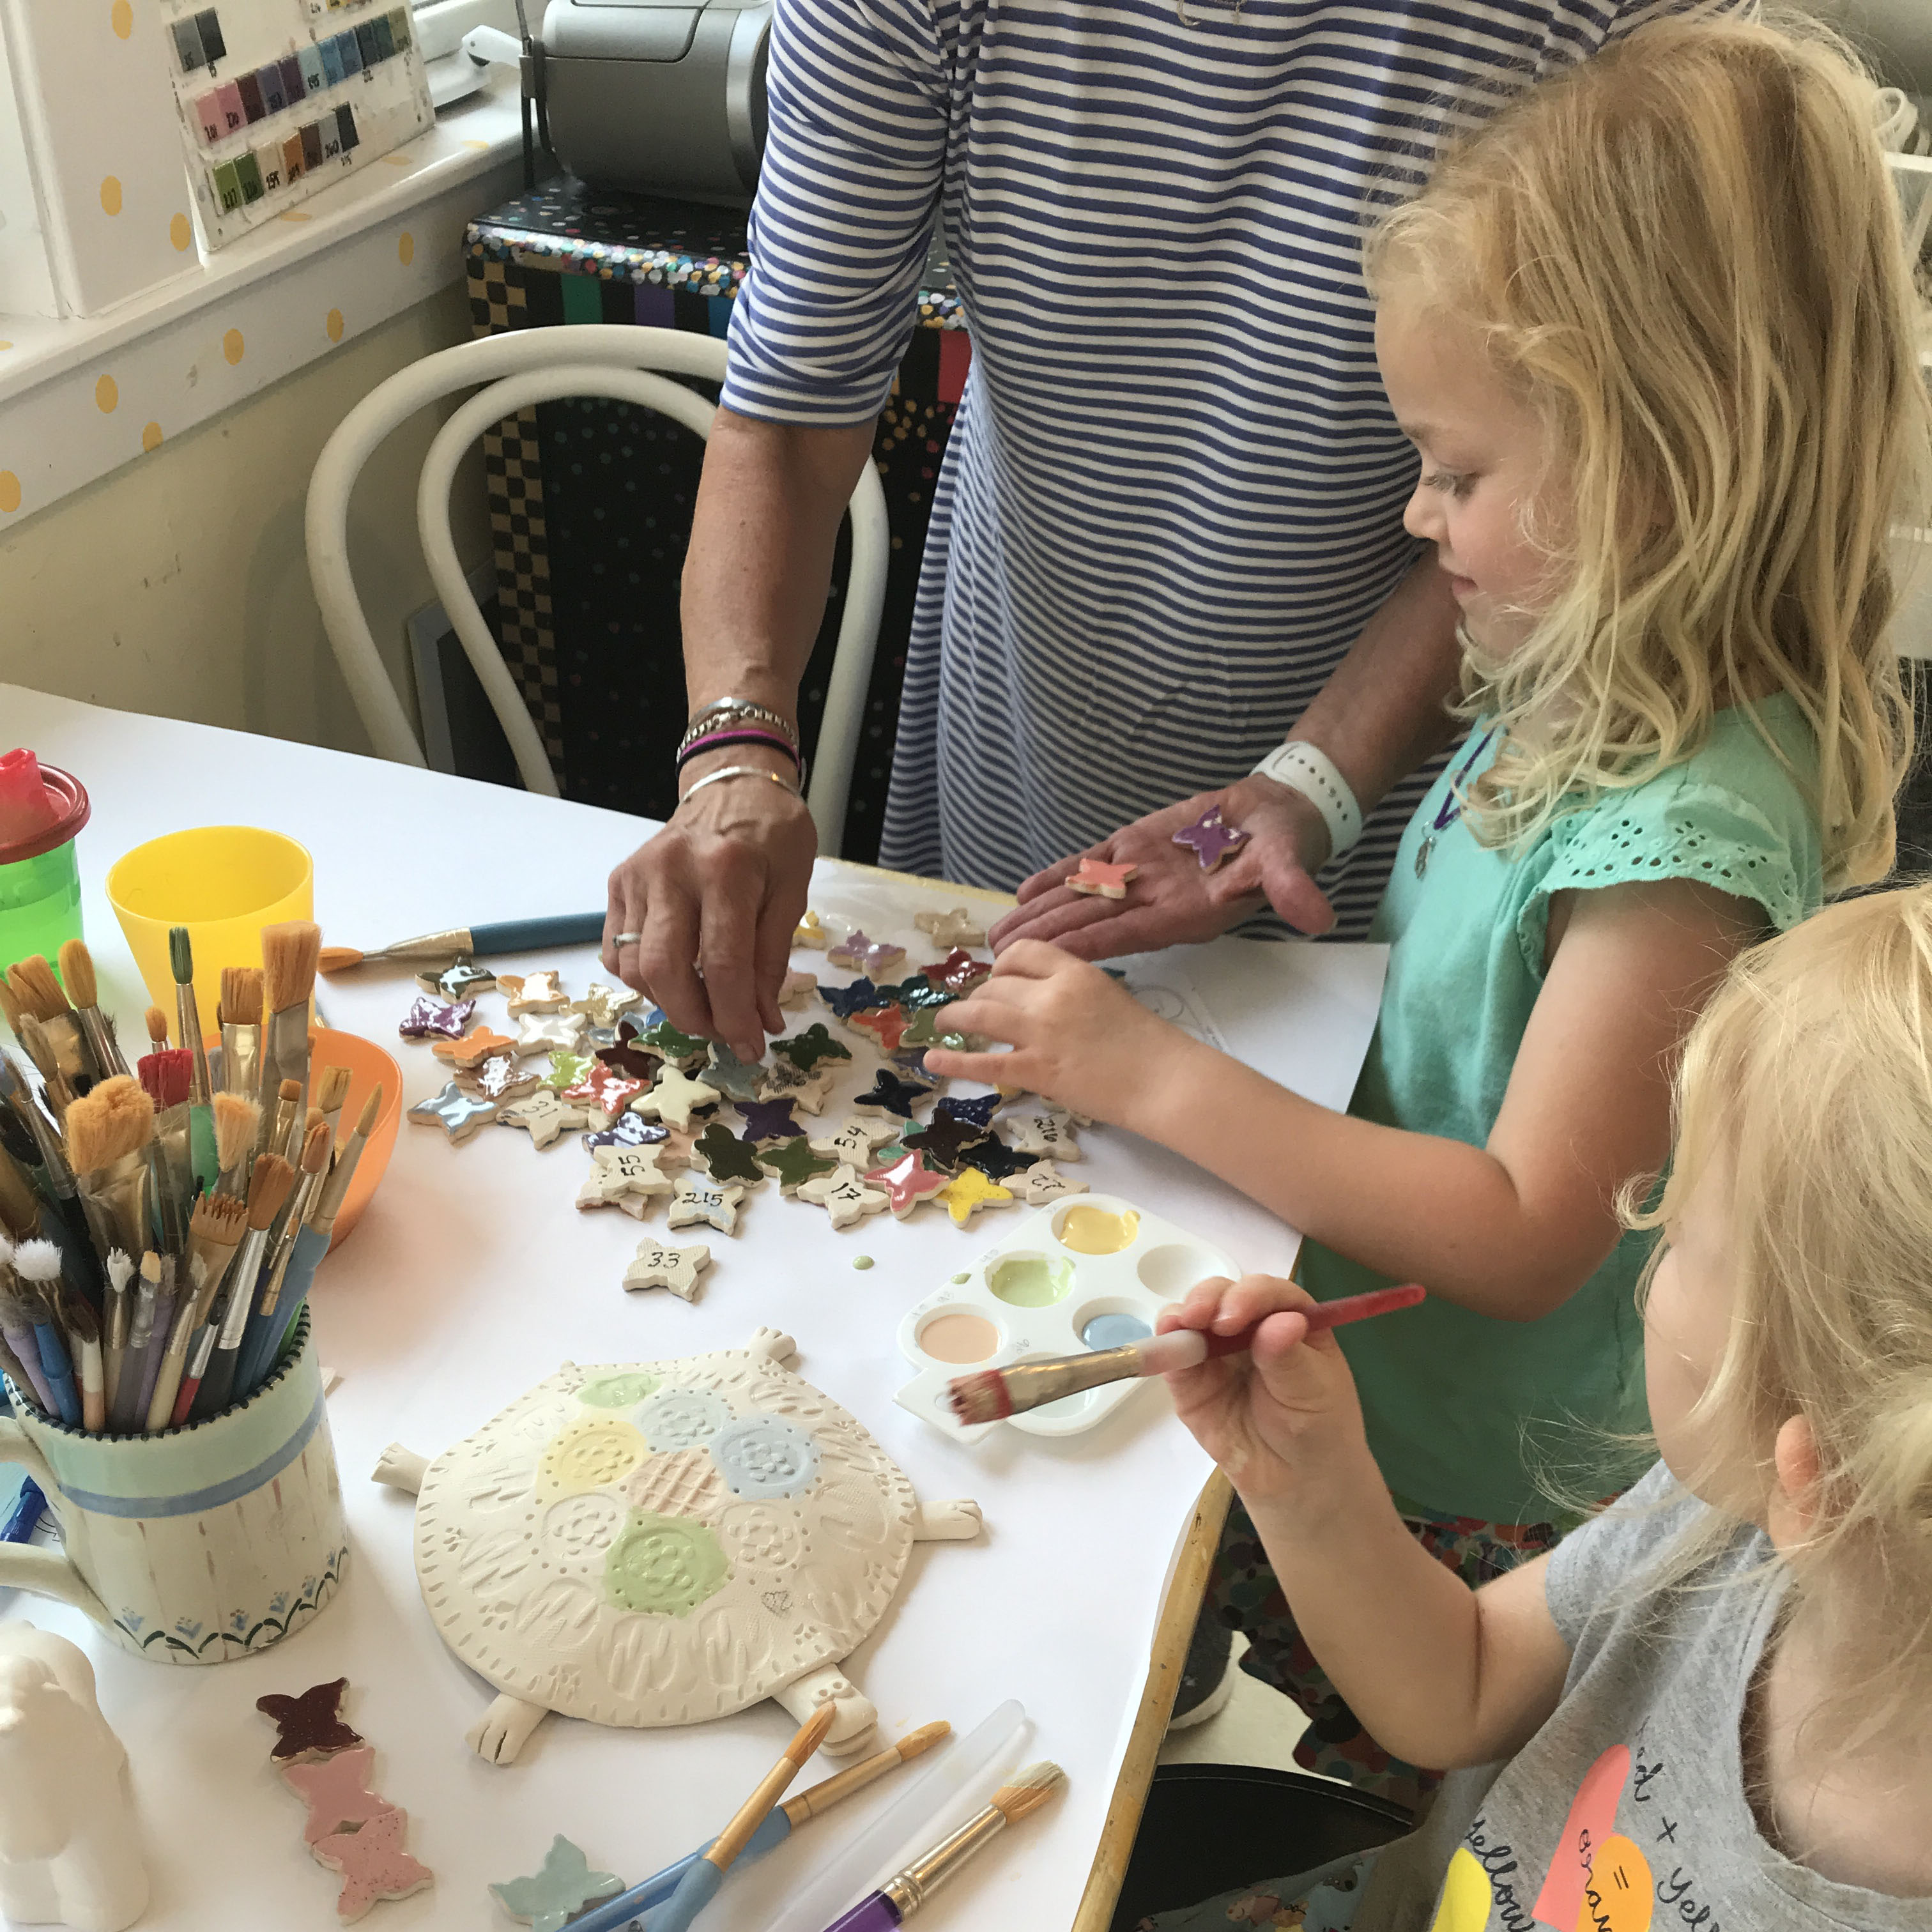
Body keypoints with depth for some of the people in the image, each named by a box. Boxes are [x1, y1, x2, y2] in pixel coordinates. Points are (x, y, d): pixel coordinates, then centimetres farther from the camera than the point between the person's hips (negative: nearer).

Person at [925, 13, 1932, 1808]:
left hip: (1469, 1502, -7)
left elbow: (1526, 1236, -29)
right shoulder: (1596, 695, -1)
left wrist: (1153, 1073, -28)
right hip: (1363, 1381, 8)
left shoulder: (1689, 825, -29)